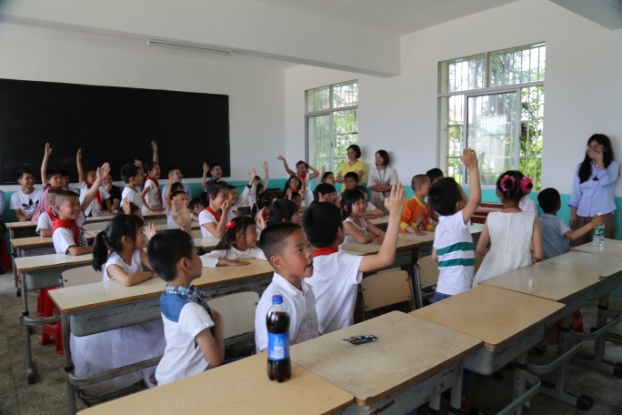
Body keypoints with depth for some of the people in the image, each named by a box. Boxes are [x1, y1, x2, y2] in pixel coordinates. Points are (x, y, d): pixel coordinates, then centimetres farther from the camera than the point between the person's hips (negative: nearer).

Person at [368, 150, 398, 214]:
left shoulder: (391, 170, 3)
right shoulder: (372, 171, 8)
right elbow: (370, 186, 1)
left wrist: (377, 186, -10)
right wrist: (384, 186, -7)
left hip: (388, 198, -1)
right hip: (376, 198, 1)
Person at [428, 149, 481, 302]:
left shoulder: (441, 225, 9)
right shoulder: (456, 222, -16)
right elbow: (475, 199, -30)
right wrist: (473, 168, -23)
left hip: (443, 291, 9)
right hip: (455, 294, -9)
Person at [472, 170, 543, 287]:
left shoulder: (492, 217, -6)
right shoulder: (531, 218, -7)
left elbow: (480, 250, -1)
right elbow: (538, 254, -6)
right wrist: (523, 255, 13)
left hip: (493, 275, 0)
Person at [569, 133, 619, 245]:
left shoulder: (613, 165, 3)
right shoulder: (581, 167, 12)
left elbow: (605, 181, -17)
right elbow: (576, 192, 10)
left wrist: (599, 161, -8)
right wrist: (573, 214, 3)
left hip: (603, 216, -3)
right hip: (582, 216, 3)